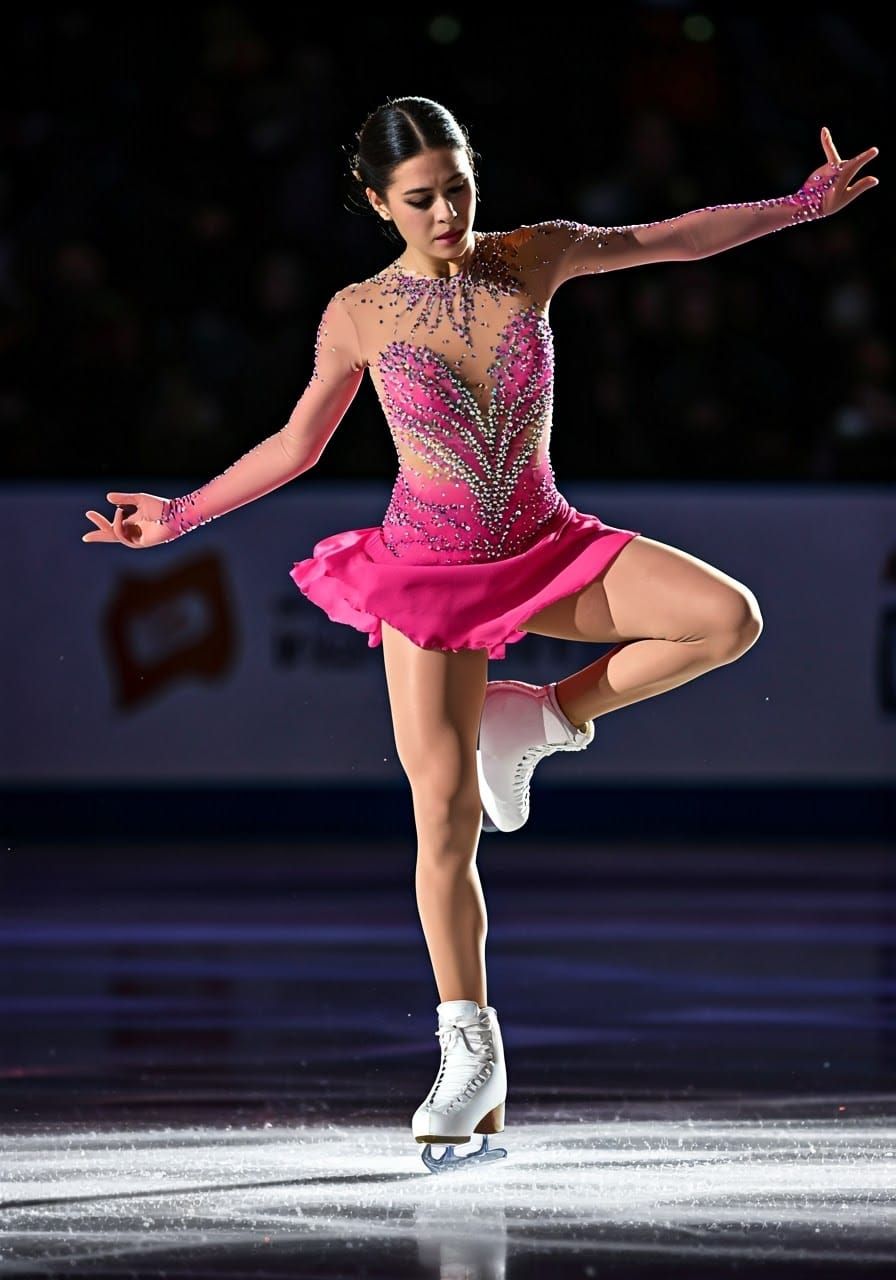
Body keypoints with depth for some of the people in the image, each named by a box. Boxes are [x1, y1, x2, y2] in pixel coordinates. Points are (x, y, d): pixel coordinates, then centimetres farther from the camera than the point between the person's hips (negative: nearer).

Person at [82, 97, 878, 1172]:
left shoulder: (534, 259, -2)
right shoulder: (359, 314, -4)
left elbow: (675, 237, 9)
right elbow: (296, 445, 10)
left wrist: (805, 202, 8)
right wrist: (179, 516, 11)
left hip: (547, 547, 2)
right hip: (431, 569, -2)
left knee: (728, 618, -22)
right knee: (444, 814, -9)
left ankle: (537, 719, -2)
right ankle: (471, 1052, 5)